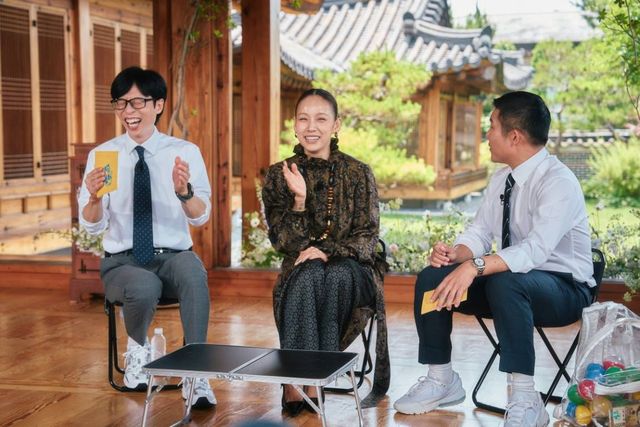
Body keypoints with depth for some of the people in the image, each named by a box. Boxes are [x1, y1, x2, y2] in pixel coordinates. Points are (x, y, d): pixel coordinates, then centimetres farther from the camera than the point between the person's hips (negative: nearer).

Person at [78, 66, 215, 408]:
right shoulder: (101, 155, 3)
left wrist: (184, 191, -31)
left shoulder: (185, 152, 1)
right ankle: (137, 349, 0)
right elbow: (92, 226, -3)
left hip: (174, 257, 0)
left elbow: (200, 217, -9)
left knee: (193, 273, -35)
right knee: (144, 288, -34)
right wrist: (94, 196, -25)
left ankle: (195, 375, -27)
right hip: (122, 261, 0)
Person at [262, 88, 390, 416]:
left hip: (349, 268, 0)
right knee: (309, 275, -35)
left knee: (337, 275, -36)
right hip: (301, 269, 1)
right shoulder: (279, 175, 6)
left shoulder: (358, 174, 4)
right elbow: (283, 241, -1)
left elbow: (368, 236, -1)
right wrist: (300, 197, -17)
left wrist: (328, 250, -19)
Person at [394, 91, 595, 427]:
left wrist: (476, 266, -44)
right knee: (431, 277, -9)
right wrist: (455, 253, -14)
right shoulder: (501, 179, 5)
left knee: (504, 282, -39)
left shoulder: (559, 182, -22)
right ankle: (441, 380, 3)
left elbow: (536, 250, -35)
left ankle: (524, 400, -32)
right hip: (510, 277, 8)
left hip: (564, 288, -8)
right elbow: (480, 232, 8)